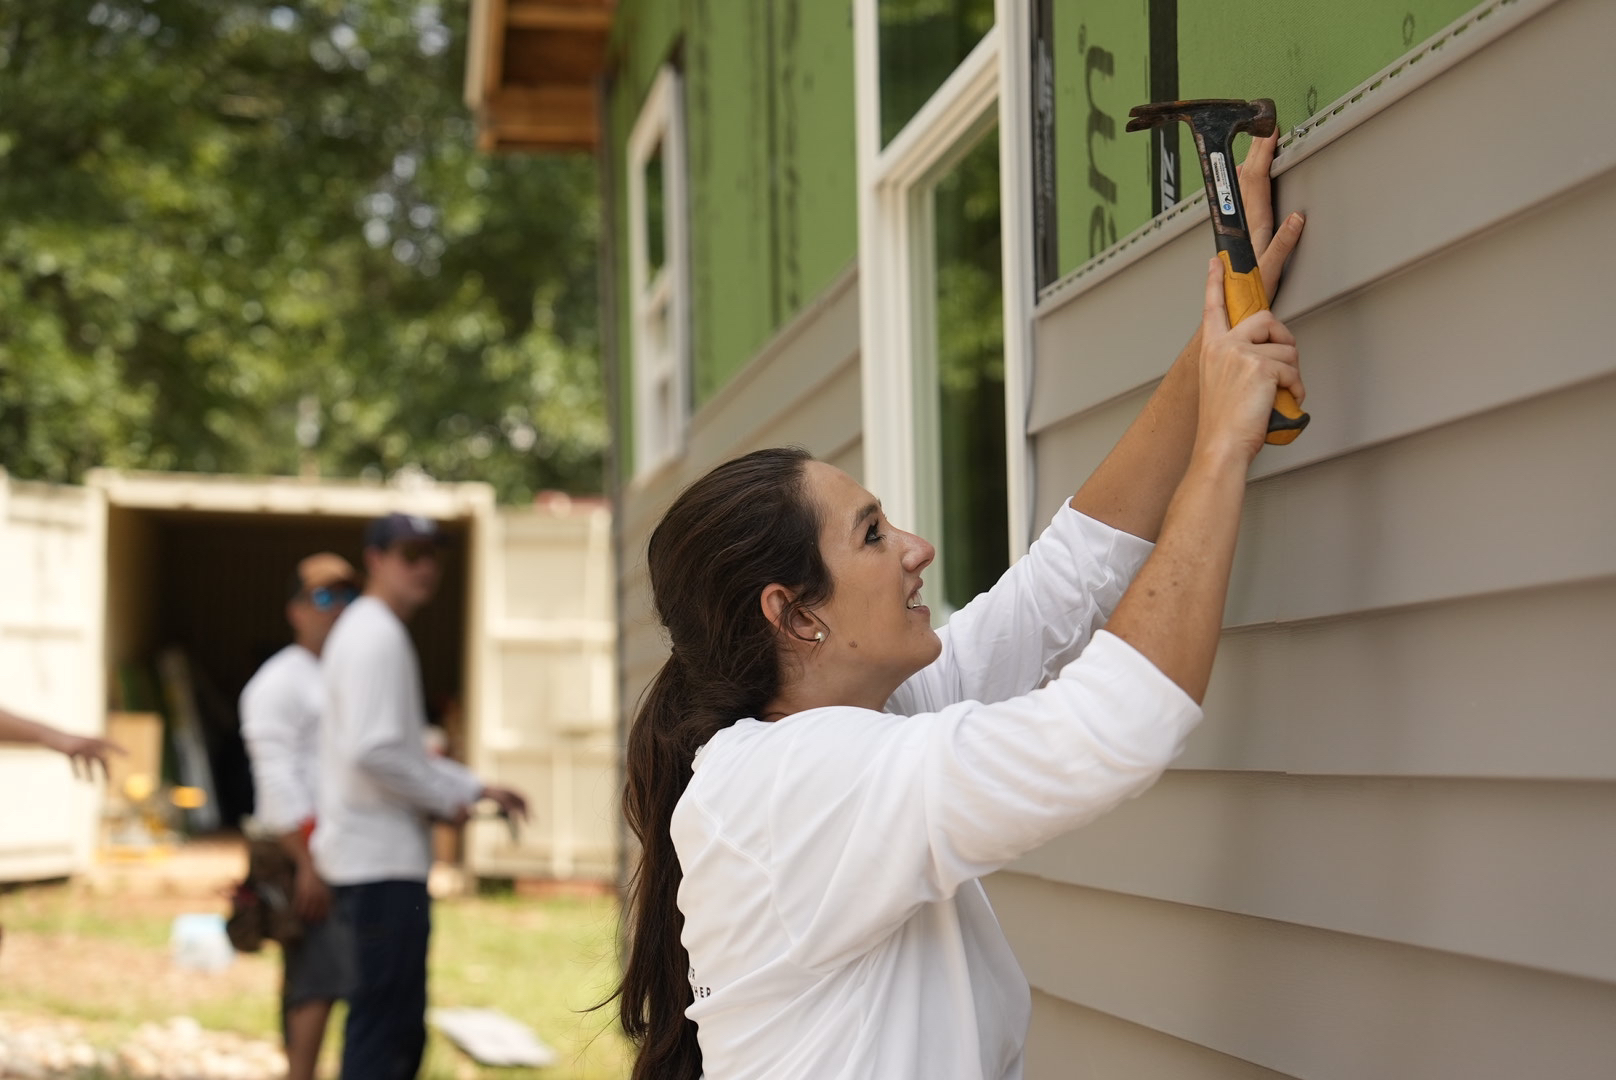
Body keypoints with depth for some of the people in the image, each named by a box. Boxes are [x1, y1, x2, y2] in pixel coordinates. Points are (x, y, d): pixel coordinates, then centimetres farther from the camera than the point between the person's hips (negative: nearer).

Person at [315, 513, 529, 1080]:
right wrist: (446, 799, -12)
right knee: (383, 1019, -9)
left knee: (401, 1026, 15)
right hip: (382, 860, -11)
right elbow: (373, 750, -24)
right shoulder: (377, 635, -13)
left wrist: (477, 788, 17)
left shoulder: (370, 631, 20)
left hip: (386, 857, 11)